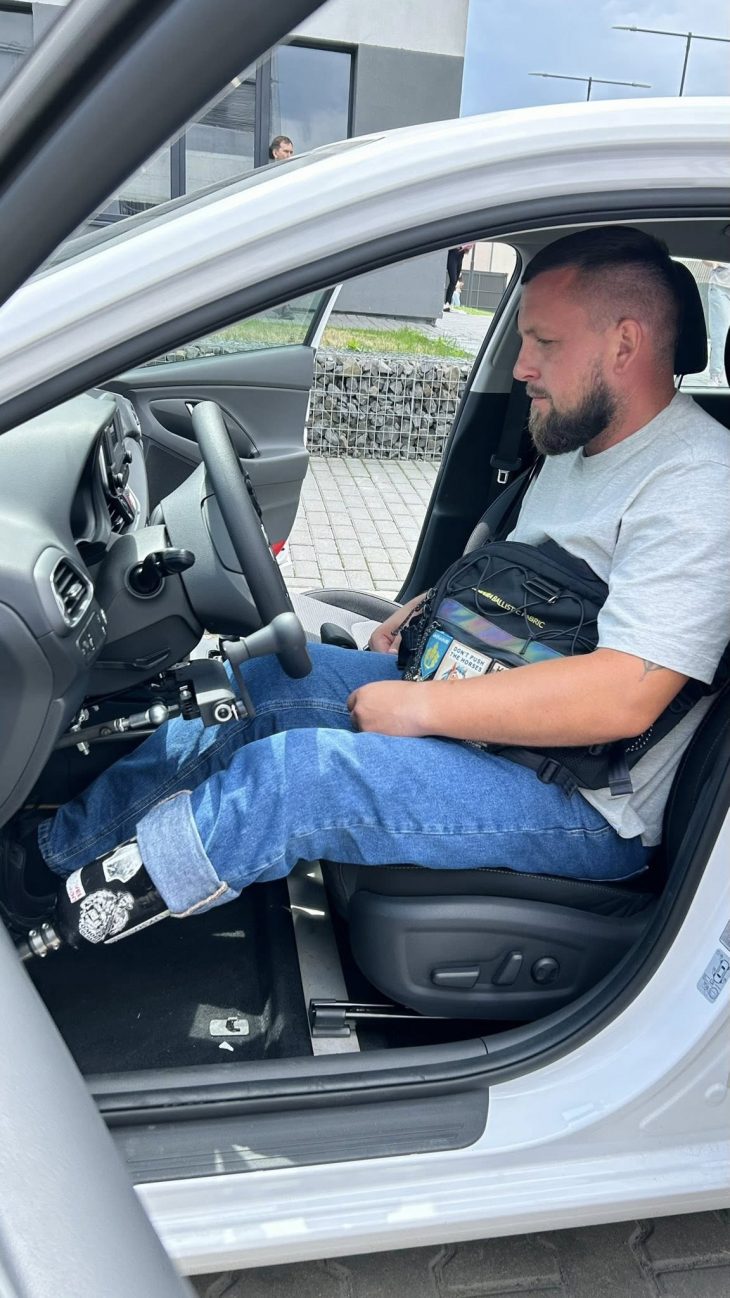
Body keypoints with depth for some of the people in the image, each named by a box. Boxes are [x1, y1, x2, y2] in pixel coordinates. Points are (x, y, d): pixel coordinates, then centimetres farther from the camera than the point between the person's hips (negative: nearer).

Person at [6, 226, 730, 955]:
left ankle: (67, 907, -2)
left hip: (591, 811, -9)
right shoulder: (577, 445, 11)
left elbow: (623, 696, -29)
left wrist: (421, 707, -24)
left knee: (296, 774, -26)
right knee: (254, 682, 3)